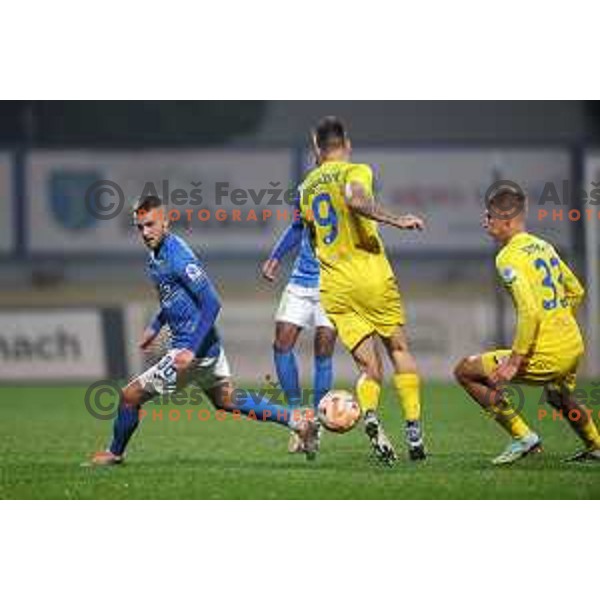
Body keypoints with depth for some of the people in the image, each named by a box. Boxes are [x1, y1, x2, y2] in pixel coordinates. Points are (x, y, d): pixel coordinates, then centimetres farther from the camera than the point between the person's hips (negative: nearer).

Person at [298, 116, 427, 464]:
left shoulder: (307, 187, 16)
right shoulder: (356, 171, -2)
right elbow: (354, 200, -23)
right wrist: (397, 221, -24)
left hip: (332, 287, 4)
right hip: (371, 278, -4)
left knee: (370, 366, 5)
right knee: (400, 350, 10)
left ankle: (369, 414, -27)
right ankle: (414, 432, 1)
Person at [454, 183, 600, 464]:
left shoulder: (509, 257, -15)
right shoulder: (544, 247, 11)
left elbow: (530, 311, -25)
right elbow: (576, 291, 21)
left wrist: (514, 361, -22)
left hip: (546, 357, -9)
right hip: (575, 348, 9)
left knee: (465, 371, 1)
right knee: (559, 397, 39)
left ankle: (522, 436, 0)